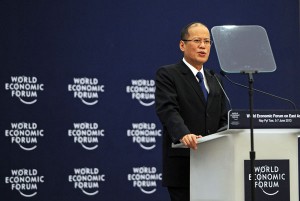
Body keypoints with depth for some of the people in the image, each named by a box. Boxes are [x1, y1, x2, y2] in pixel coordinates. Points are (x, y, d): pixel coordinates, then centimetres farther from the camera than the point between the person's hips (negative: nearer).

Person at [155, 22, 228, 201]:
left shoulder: (214, 80, 21)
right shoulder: (167, 75, 1)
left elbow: (223, 119, 17)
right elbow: (167, 110, -16)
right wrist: (183, 134, -34)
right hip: (182, 164, -6)